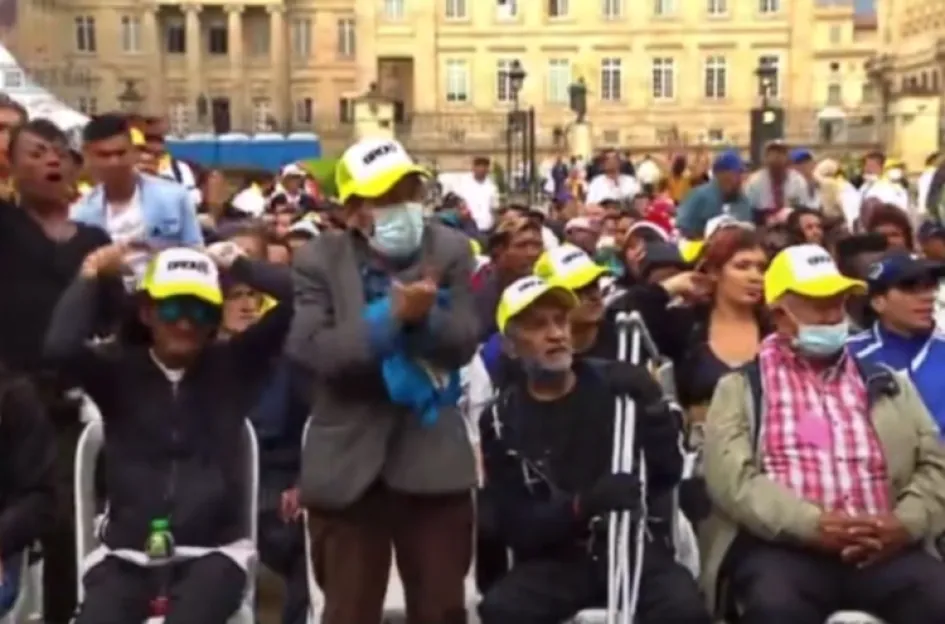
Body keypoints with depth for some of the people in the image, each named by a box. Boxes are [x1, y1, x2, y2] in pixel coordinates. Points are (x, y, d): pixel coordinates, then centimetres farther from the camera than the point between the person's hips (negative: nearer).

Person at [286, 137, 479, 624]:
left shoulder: (450, 250, 1)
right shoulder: (318, 261, -3)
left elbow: (462, 344, -6)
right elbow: (312, 350, -16)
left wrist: (424, 316, -25)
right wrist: (392, 315, -24)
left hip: (433, 461, 1)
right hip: (348, 465, -1)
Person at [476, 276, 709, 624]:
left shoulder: (617, 385, 4)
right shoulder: (502, 422, 2)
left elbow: (668, 476, -2)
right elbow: (516, 528, -5)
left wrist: (652, 407, -20)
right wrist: (583, 504, -23)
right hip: (555, 559, 0)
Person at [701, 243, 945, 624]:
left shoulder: (886, 384, 23)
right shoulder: (742, 386, 11)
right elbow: (731, 475, -3)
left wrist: (905, 523, -6)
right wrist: (813, 524, -16)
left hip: (882, 546, 3)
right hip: (781, 545, -3)